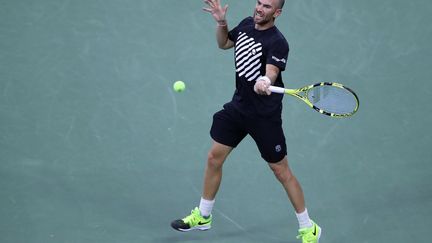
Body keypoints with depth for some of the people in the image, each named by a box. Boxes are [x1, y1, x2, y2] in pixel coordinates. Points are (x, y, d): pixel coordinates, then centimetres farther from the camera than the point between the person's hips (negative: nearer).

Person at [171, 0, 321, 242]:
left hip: (265, 115, -7)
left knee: (281, 170, -1)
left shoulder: (277, 42, -21)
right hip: (238, 106, 7)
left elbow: (272, 73, -35)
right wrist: (221, 22, 1)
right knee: (214, 158, 10)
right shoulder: (246, 24, 1)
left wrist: (265, 83, -58)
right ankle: (203, 216, 29)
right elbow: (224, 43, 19)